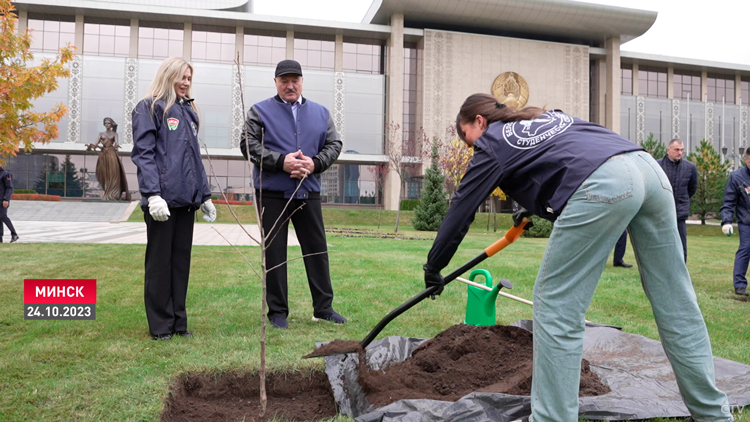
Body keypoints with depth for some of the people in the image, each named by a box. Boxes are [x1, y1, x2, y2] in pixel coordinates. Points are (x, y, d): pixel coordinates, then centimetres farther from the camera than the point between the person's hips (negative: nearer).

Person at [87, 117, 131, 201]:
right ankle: (105, 193, 5)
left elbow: (116, 142, -6)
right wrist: (91, 146, -14)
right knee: (104, 174, 0)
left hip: (112, 154, -2)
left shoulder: (114, 134, 10)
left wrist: (116, 145, -30)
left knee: (112, 173, -9)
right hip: (103, 154, 2)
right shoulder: (101, 133, 16)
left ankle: (112, 194, -7)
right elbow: (96, 143, 7)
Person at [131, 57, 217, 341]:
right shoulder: (149, 108, 0)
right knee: (160, 261, 1)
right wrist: (153, 194, -20)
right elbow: (143, 154, -9)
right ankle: (160, 325, 11)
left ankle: (178, 321, 18)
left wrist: (205, 195, 17)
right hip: (162, 199, -7)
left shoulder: (188, 111, 21)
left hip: (186, 200, 7)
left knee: (181, 259, 10)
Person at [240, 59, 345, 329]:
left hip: (308, 193, 3)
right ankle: (277, 312, 14)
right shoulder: (259, 112, 4)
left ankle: (323, 307, 17)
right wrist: (281, 161, -18)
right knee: (274, 253, 3)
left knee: (317, 249, 6)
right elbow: (248, 145, -5)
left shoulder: (320, 113, 13)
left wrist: (315, 163, -10)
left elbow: (334, 144, 9)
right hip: (272, 194, -2)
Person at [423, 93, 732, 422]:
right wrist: (534, 206, 47)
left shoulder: (492, 143, 15)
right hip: (648, 166, 8)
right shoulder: (548, 116, 33)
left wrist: (433, 268, 29)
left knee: (556, 306, 2)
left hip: (602, 184, -8)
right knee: (676, 305, 13)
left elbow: (460, 210, 19)